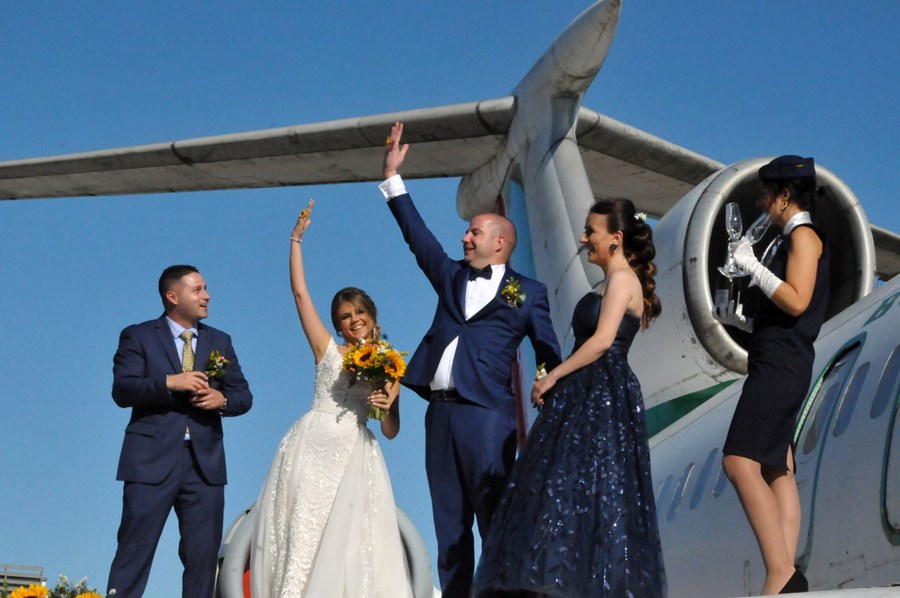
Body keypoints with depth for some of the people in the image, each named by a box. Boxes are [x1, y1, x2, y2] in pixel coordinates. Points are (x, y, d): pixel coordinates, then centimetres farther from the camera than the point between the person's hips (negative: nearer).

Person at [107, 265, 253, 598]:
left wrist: (223, 400, -9)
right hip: (153, 460, -4)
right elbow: (122, 390, -8)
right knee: (135, 551, -6)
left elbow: (244, 395, 13)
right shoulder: (138, 337, 5)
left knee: (204, 556, 4)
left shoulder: (220, 342, 18)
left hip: (205, 461, 4)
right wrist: (169, 382, -20)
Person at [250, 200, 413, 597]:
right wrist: (296, 238, 4)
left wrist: (386, 407, -10)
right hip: (312, 448, -1)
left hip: (355, 456, 1)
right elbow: (299, 292, 6)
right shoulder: (328, 350, 9)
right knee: (302, 532, -6)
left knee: (349, 539, -8)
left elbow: (391, 431, 12)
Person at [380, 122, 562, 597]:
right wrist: (393, 177, 15)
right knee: (449, 526, 6)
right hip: (440, 412, 6)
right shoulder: (452, 277, 19)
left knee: (495, 520, -9)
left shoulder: (527, 292, 5)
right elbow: (418, 236, 19)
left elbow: (549, 355, 4)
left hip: (487, 414, -6)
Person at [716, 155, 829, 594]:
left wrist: (752, 265, -16)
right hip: (774, 366, 10)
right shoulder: (787, 241, 20)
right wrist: (737, 319, 17)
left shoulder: (804, 236, -6)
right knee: (777, 471, 4)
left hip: (782, 367, -10)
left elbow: (796, 302, -19)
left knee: (740, 461, -18)